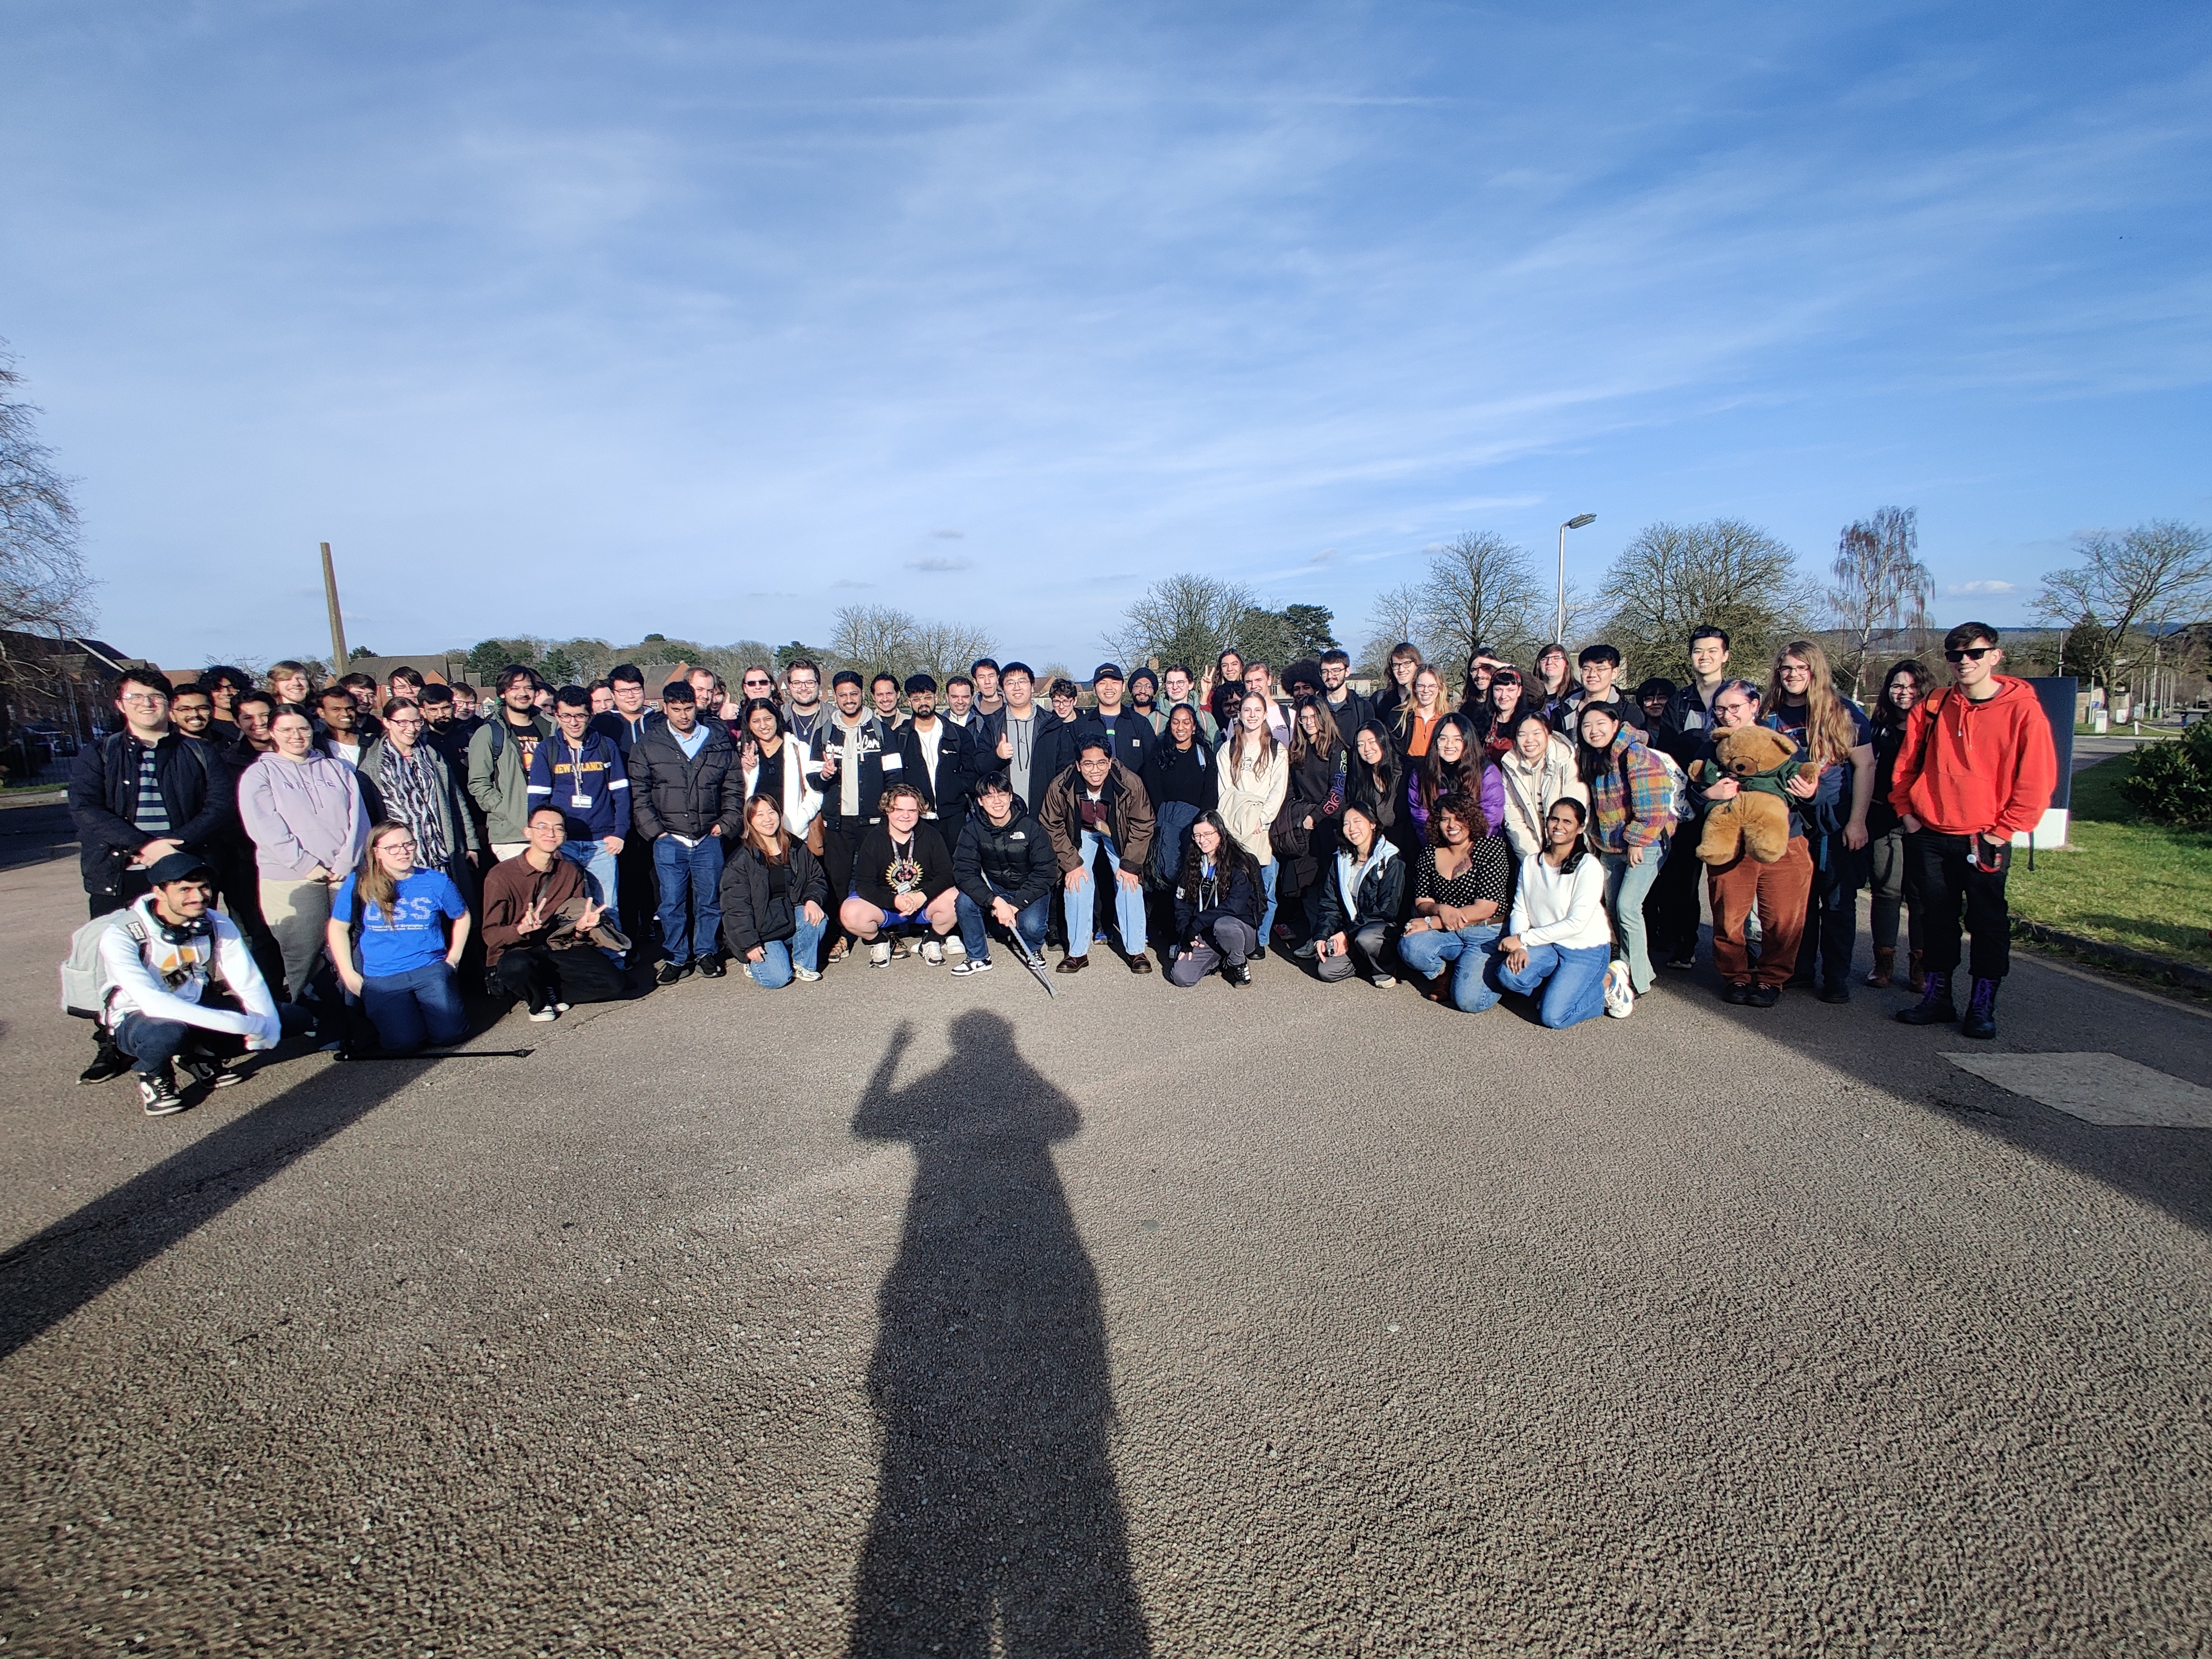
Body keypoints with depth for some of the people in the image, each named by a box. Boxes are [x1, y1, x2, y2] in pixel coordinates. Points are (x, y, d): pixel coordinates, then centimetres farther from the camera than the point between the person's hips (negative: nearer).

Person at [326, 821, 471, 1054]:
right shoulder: (358, 885, 1)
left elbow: (462, 917, 18)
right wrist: (349, 974, 3)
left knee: (450, 1032, -18)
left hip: (431, 968, 1)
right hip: (381, 977, -1)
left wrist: (453, 959, 10)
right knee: (403, 1042, -19)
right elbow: (338, 928, 9)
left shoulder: (436, 882, 3)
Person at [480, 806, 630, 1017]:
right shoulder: (501, 876, -8)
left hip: (560, 950, 3)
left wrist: (580, 928, -19)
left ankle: (548, 991, 3)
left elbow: (573, 934, 6)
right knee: (516, 966, -40)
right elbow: (491, 935, -11)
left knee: (613, 983, -19)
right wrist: (521, 929, -33)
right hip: (516, 952, -3)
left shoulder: (571, 873, 4)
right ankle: (538, 1002, -5)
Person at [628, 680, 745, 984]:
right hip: (669, 840, -1)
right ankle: (677, 958, 15)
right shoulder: (647, 746, 5)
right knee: (672, 902, 2)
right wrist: (654, 831, -4)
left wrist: (726, 824, 0)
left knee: (710, 899, 7)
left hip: (709, 839, 1)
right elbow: (639, 794, 5)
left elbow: (734, 788, 10)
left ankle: (707, 953, 22)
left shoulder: (719, 742, 7)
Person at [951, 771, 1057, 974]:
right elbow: (964, 872, -21)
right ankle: (978, 957, -4)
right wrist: (996, 902, -35)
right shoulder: (973, 829, -13)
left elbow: (1046, 872, -18)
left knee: (1031, 926, -30)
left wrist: (1015, 905, -26)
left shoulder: (1031, 827, -17)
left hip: (1029, 891, -2)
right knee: (964, 901, -26)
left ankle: (1033, 949, 9)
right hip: (993, 889, 2)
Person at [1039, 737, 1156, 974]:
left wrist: (1130, 864, -19)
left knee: (1130, 883, -10)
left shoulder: (1130, 784, -34)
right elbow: (1052, 827, -15)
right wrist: (1071, 863, -17)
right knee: (1077, 884, -11)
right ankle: (1078, 952, 3)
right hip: (1081, 833, 0)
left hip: (1119, 833, 0)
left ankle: (1136, 951, 4)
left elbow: (1142, 825, -19)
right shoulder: (1061, 787, -32)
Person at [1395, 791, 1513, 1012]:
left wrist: (1431, 922, -17)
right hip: (1447, 934, 4)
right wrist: (1440, 909, -22)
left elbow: (1486, 908, -15)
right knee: (1409, 946, -28)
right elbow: (1421, 904, 4)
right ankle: (1440, 976, 6)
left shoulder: (1491, 848, -8)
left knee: (1468, 1000, -22)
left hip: (1487, 935, -3)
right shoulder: (1429, 854, 5)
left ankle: (1491, 975, 14)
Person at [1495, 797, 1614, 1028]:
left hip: (1585, 950, -5)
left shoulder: (1588, 866, -14)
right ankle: (1561, 986, 5)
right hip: (1548, 946, 5)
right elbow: (1520, 911, -1)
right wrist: (1519, 947, -21)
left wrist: (1523, 939, -20)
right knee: (1508, 975, -24)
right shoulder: (1530, 864, 3)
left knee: (1553, 1017, -17)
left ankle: (1604, 986, 9)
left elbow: (1576, 923, -20)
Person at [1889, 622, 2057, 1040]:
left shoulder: (2022, 709, -7)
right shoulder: (1932, 707, 3)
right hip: (1932, 836, 3)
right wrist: (1907, 811, 4)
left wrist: (2004, 831, -9)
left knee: (1987, 922, 4)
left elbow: (2037, 780, -7)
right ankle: (1936, 998, 21)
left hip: (1985, 840, -3)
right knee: (1937, 919, 11)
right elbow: (1905, 765, 11)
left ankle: (1982, 1006, 14)